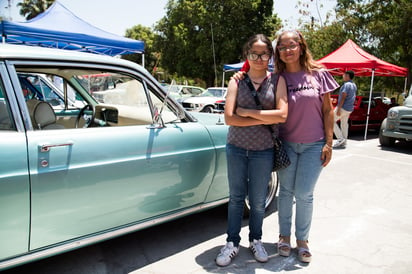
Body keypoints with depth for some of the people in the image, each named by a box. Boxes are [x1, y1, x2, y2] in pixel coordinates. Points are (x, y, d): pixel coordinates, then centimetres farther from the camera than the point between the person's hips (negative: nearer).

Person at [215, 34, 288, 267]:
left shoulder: (277, 81, -1)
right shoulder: (236, 81, 0)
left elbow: (282, 115, -13)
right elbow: (229, 118, -10)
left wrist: (247, 112, -13)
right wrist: (265, 119, -13)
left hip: (263, 150, 0)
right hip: (236, 148, 1)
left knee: (258, 200, 12)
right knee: (236, 198, 11)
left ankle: (256, 240, 34)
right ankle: (232, 243, 26)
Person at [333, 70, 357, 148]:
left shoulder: (346, 84, -15)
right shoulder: (354, 85, 15)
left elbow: (343, 97, -22)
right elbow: (353, 97, 19)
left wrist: (338, 109, -25)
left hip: (343, 107, -9)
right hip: (349, 109, 9)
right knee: (344, 124, 12)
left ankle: (340, 138, -9)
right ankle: (343, 143, 14)